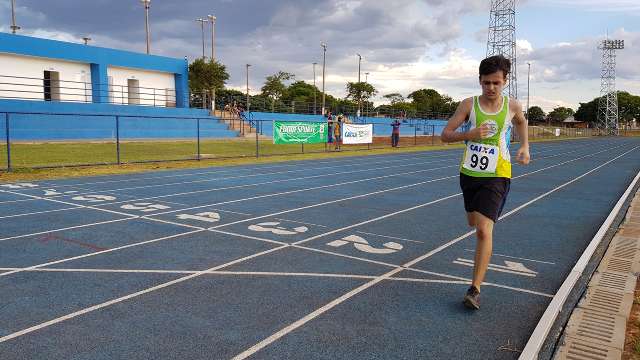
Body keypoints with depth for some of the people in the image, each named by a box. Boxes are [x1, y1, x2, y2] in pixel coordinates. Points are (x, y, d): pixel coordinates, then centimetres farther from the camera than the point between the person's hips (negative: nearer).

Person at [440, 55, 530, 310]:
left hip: (497, 176, -3)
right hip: (469, 173, 3)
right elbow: (445, 135, -4)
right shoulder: (469, 105, -4)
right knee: (473, 221, 22)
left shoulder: (512, 106, -1)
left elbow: (521, 122, 23)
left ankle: (475, 289, -11)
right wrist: (469, 134, -21)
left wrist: (525, 147, 10)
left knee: (484, 230, -15)